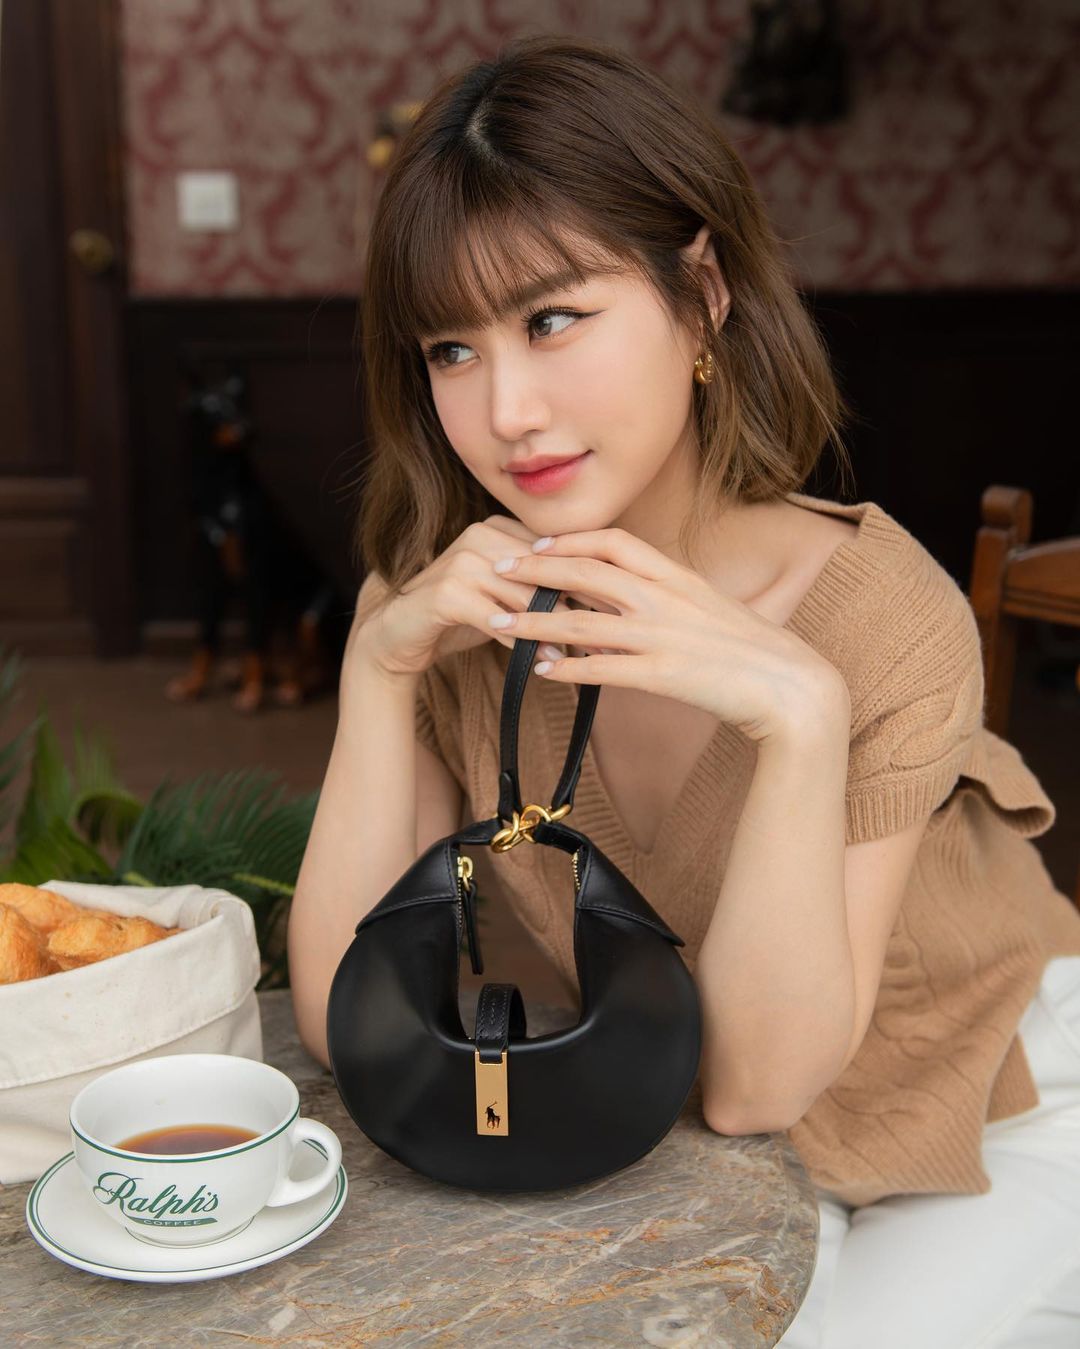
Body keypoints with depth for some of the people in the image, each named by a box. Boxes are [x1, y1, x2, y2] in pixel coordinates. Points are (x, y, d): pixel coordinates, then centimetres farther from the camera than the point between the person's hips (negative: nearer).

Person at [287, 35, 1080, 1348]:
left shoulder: (884, 616, -27)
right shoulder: (447, 602, -16)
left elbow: (754, 1081, -25)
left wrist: (800, 718, -40)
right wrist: (380, 668, -31)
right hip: (683, 1130, 2)